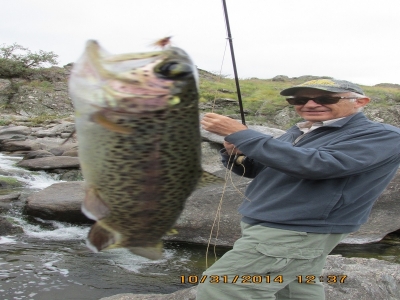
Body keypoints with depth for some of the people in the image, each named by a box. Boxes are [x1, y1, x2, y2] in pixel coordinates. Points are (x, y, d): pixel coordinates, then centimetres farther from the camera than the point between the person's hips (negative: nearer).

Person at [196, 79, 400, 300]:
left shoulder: (382, 136, -13)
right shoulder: (299, 133, 13)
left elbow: (315, 165, -28)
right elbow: (260, 170, 19)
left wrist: (239, 134, -26)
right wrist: (235, 154, -4)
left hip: (299, 233, -9)